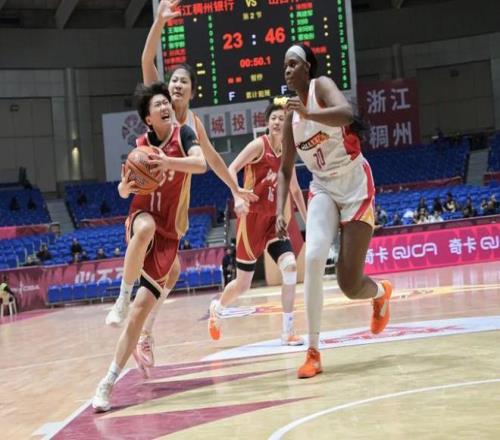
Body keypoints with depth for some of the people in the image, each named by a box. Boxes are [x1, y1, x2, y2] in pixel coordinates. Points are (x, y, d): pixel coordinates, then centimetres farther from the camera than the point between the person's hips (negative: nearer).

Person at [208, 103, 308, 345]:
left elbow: (295, 190, 21)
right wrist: (237, 197, -34)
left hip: (274, 219, 5)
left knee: (290, 267, -17)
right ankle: (218, 307, 37)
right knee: (243, 284, 3)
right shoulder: (259, 145, -8)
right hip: (252, 218, -5)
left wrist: (307, 221, 20)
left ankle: (287, 331, -8)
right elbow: (231, 170, -18)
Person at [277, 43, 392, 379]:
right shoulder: (291, 116, 7)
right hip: (323, 188, 4)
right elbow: (285, 171, 12)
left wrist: (308, 114, -49)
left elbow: (346, 114, -33)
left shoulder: (322, 85, -10)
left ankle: (382, 292, 36)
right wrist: (280, 211, -1)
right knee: (314, 257, -24)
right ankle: (314, 352, -19)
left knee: (349, 284, -3)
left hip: (355, 185, -4)